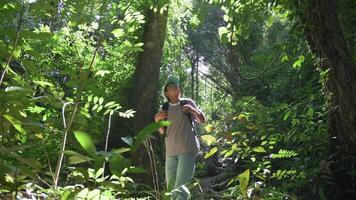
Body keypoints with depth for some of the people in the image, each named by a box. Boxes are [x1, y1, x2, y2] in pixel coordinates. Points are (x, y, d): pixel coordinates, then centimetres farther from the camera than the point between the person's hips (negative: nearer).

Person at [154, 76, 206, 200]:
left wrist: (192, 110, -13)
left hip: (188, 149, -4)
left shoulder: (187, 103, 3)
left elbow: (202, 120, 5)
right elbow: (162, 132, 12)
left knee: (180, 186, -16)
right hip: (171, 152, 4)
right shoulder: (164, 108, 10)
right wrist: (157, 120, -7)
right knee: (171, 188, 10)